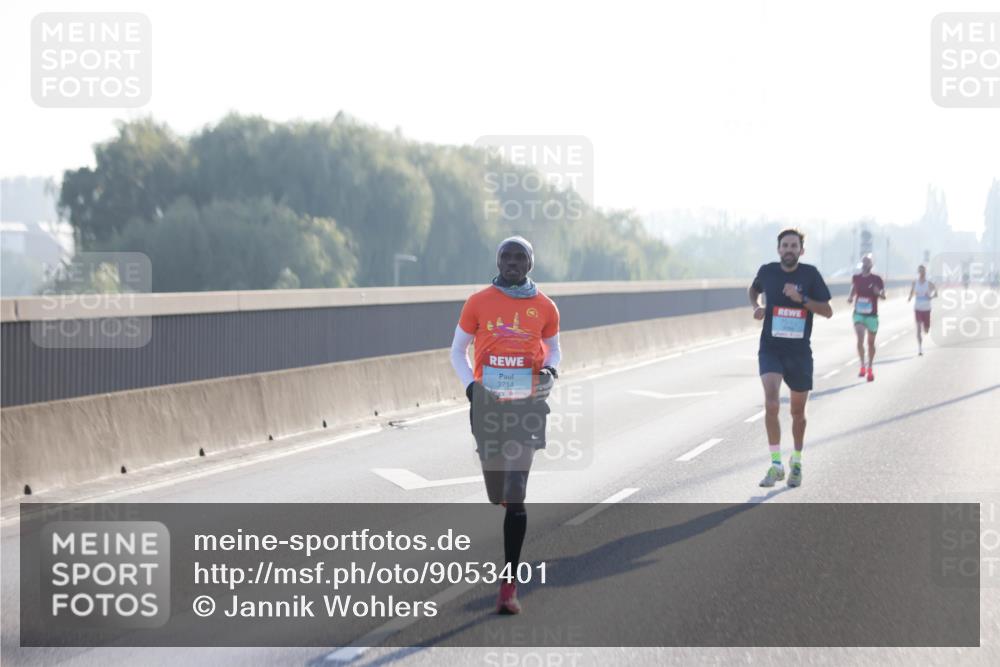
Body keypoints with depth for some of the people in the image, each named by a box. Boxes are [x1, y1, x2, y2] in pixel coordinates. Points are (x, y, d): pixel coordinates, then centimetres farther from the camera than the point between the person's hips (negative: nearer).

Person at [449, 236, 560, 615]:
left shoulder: (544, 308, 5)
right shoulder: (478, 303, 4)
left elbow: (553, 348, 20)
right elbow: (458, 349, 12)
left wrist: (550, 371, -2)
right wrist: (471, 386, -3)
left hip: (526, 403, -1)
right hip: (488, 403, 1)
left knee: (515, 495, -12)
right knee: (497, 492, 8)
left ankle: (508, 587, -13)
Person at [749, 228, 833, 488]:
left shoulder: (810, 274, -5)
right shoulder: (767, 271, -2)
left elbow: (828, 311, -6)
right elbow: (754, 289, 21)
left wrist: (801, 298, -19)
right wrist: (756, 306, 1)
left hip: (799, 352, 1)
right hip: (770, 350, -1)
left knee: (798, 412, 12)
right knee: (771, 404, -21)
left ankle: (797, 462, 34)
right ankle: (776, 464, -15)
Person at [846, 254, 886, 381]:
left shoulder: (876, 279, -5)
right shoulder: (856, 278, 2)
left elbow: (883, 296, -3)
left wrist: (879, 293, -26)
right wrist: (850, 298, -7)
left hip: (872, 315, -1)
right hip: (858, 314, 1)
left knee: (871, 342, 12)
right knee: (860, 339, -19)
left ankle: (870, 369, 27)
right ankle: (862, 366, -11)